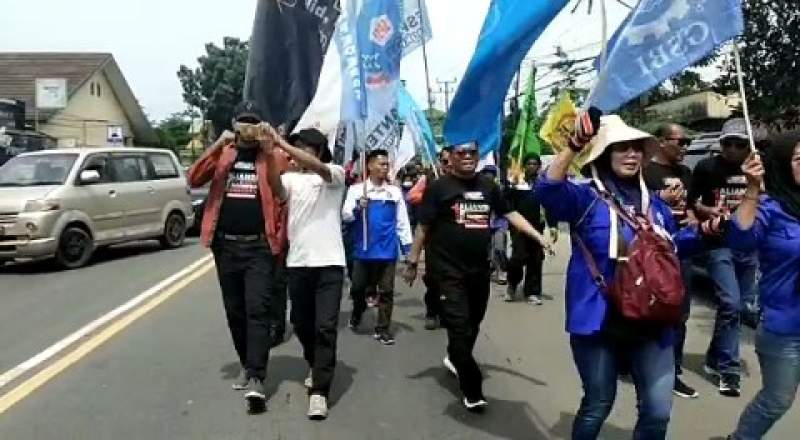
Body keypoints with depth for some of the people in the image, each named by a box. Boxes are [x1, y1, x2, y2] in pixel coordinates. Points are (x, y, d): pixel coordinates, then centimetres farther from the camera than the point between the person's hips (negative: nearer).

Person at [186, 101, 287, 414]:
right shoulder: (222, 154, 9)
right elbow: (194, 180, -5)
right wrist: (217, 146, -15)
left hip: (259, 246, -3)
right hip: (226, 245, 4)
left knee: (258, 311, -8)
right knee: (235, 312, 12)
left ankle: (256, 379, -8)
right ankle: (248, 366, 28)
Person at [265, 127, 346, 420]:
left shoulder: (335, 174, 2)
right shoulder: (291, 179, 10)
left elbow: (318, 168, -21)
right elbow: (276, 189, -12)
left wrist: (281, 143, -24)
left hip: (329, 262, -4)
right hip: (297, 262, 4)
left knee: (325, 327, -7)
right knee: (301, 323, 15)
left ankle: (319, 391, -2)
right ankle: (317, 367, 40)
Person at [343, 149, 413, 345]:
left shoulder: (395, 191, 3)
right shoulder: (356, 189, 0)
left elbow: (402, 221, 6)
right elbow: (345, 215, -6)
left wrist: (407, 247, 3)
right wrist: (358, 208, -26)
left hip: (387, 250, 1)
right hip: (363, 249, 0)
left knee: (386, 291, 5)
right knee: (357, 288, 13)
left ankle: (383, 329, 16)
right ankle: (358, 312, 42)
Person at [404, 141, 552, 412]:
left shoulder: (488, 187, 7)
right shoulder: (439, 188, -6)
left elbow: (510, 214, 12)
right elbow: (424, 227, -4)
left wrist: (538, 237, 2)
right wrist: (412, 261, -3)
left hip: (479, 268, 5)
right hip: (449, 269, -5)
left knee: (473, 323, 18)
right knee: (459, 326, -7)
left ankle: (454, 359, 46)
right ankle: (472, 391, 3)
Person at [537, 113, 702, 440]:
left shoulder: (655, 205, 11)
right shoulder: (586, 198, -7)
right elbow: (547, 189, -29)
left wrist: (702, 234, 7)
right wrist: (575, 144, -38)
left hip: (651, 322, 5)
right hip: (599, 321, -4)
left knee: (658, 411, 6)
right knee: (597, 406, 11)